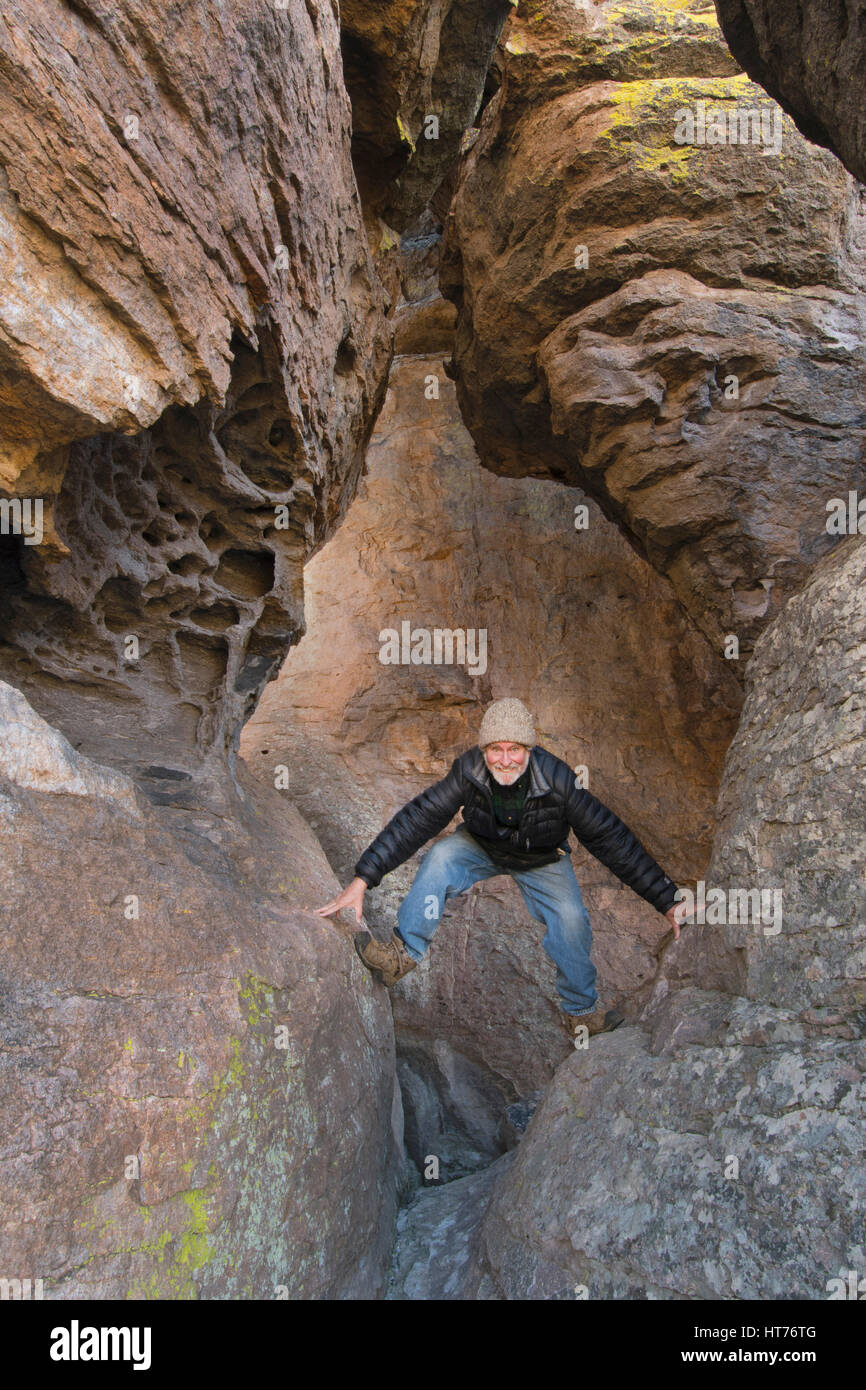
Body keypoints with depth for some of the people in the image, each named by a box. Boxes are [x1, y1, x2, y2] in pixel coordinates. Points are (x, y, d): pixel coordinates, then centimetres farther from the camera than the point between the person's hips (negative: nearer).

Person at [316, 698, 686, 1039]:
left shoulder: (557, 780, -32)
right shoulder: (468, 771, -29)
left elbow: (610, 838, -26)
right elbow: (416, 819, -28)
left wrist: (667, 901, -25)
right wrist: (362, 879, -34)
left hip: (542, 860, -1)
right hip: (482, 846, 1)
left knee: (571, 919, -21)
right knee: (441, 856, -28)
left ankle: (581, 1010, 5)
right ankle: (404, 954, -18)